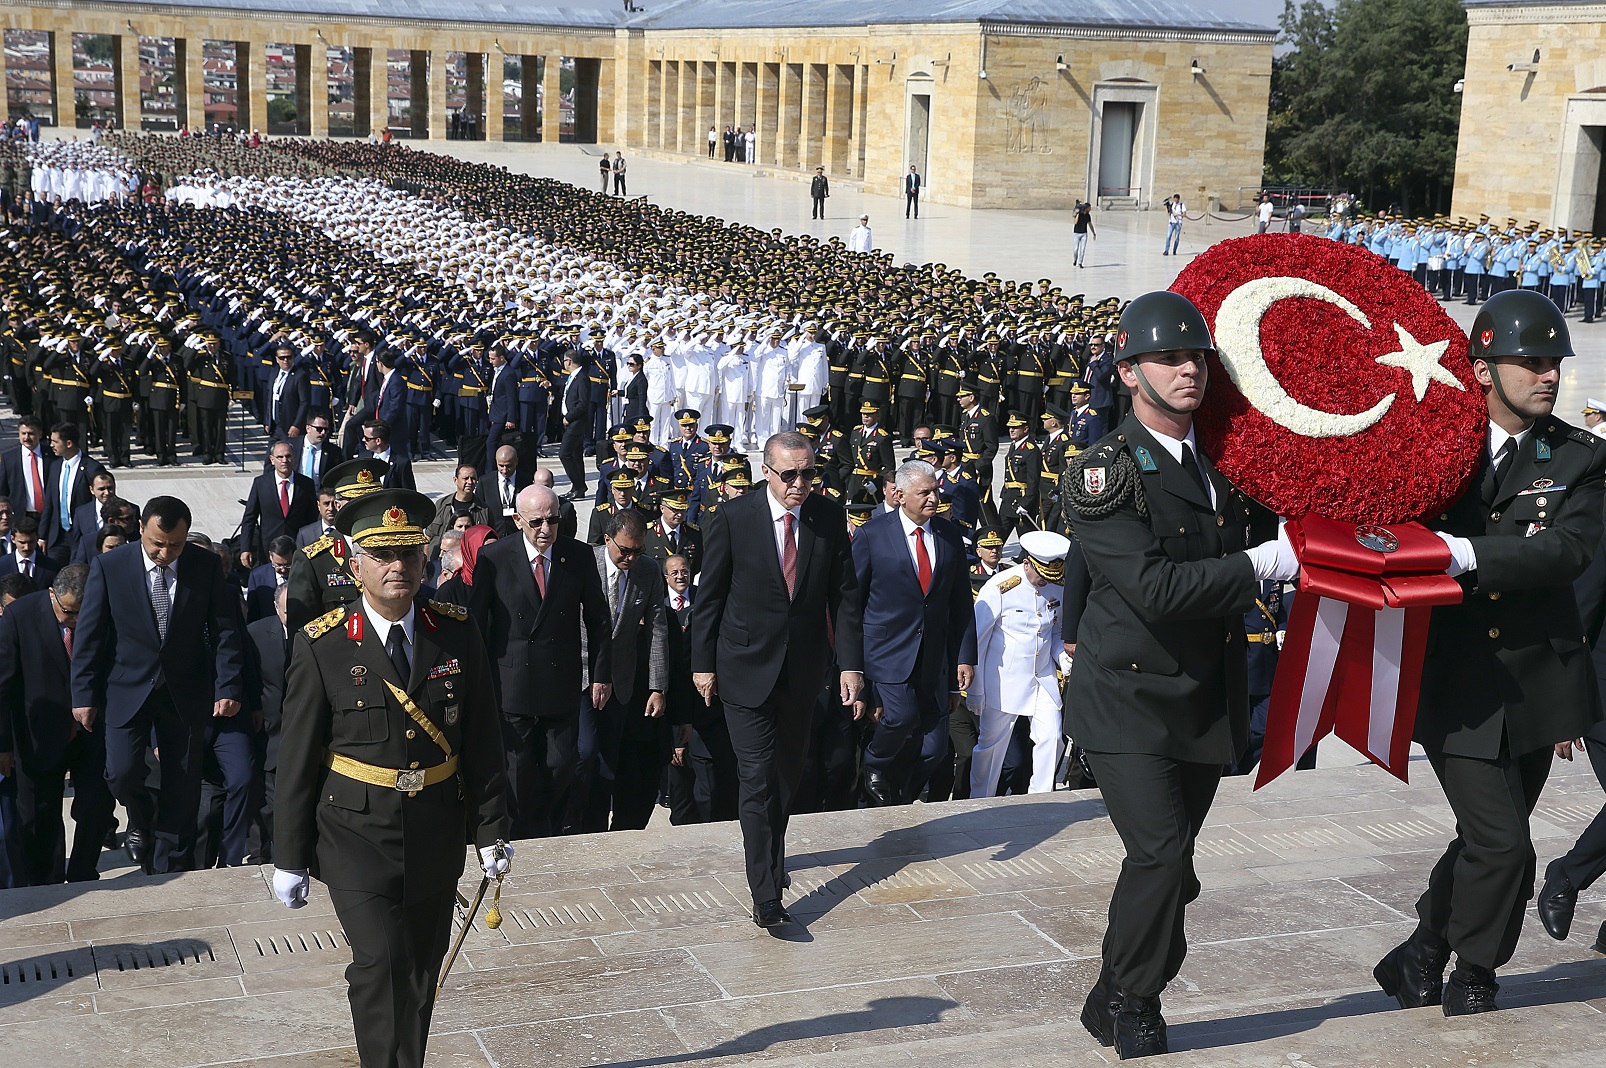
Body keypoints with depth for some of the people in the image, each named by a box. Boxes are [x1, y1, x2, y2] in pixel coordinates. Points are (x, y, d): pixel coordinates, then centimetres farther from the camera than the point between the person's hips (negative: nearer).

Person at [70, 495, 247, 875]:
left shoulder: (207, 566, -6)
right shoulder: (109, 567, -9)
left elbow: (225, 630, -3)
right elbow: (89, 635, -3)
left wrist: (228, 688, -9)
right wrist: (84, 694, -3)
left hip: (185, 692, 1)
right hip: (128, 689, -1)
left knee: (182, 788, 5)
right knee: (122, 773, -14)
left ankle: (170, 872, 20)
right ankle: (142, 821, 21)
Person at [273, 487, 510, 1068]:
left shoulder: (458, 633, 0)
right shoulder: (322, 646, -8)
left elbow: (482, 740, 5)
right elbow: (296, 759, -4)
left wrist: (491, 830, 4)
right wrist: (289, 859, -3)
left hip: (437, 835, 3)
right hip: (356, 834, -3)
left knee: (421, 974, 12)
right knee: (381, 966, -16)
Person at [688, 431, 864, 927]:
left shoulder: (830, 517, -3)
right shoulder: (733, 516, -11)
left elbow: (844, 595, 0)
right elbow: (709, 595, -4)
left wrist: (851, 664, -6)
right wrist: (703, 663, -2)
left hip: (803, 668, 3)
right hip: (747, 667, -3)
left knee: (788, 773, 17)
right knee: (758, 777, -8)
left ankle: (770, 857, 40)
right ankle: (765, 893, -6)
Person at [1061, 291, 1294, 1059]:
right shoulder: (1103, 473, -15)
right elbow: (1155, 587, -26)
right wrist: (1266, 563, -25)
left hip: (1205, 701, 6)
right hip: (1129, 700, -6)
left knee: (1168, 869, 12)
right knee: (1160, 856, -16)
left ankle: (1116, 1004, 30)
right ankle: (1131, 1010, 6)